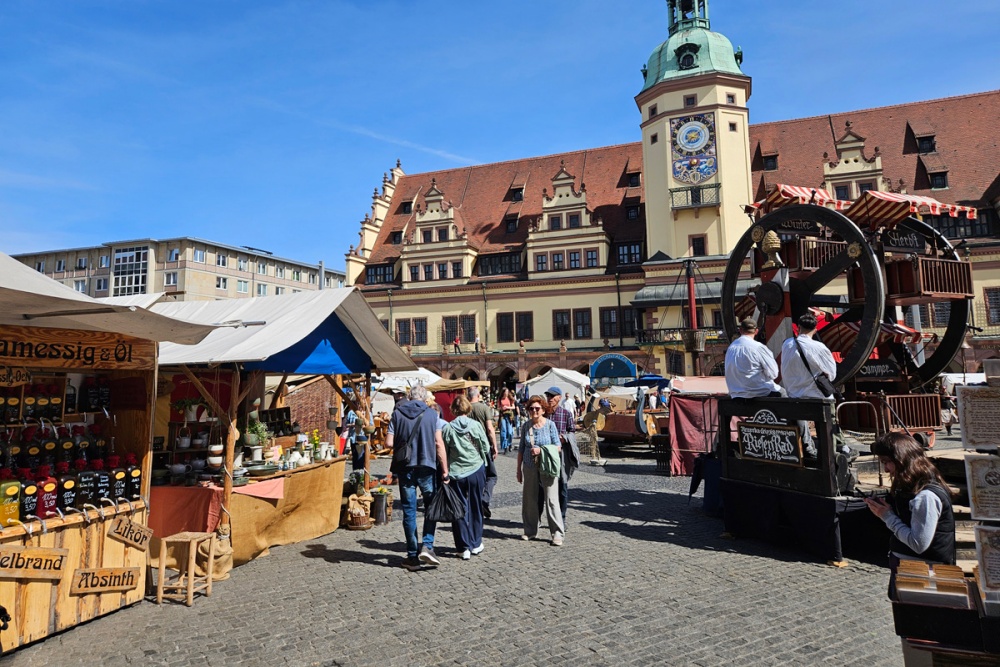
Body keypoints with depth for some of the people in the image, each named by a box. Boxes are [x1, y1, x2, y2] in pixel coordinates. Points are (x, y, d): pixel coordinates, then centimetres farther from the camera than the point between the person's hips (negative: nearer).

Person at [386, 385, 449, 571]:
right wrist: (445, 471, -3)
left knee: (409, 512, 8)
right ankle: (427, 545, 2)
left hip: (405, 468, 1)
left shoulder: (397, 413, 1)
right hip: (427, 467, -1)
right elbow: (439, 444, -6)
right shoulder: (431, 414, -1)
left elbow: (389, 443, -5)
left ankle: (413, 556, 13)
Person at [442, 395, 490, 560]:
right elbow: (485, 447, 0)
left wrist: (445, 471, 12)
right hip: (476, 471, 1)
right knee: (476, 508, 15)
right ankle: (476, 544, 25)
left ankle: (465, 547, 9)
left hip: (456, 473, 0)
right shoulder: (476, 425, -7)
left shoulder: (448, 428, -7)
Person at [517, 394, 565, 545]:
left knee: (551, 500, -5)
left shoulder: (550, 425, -4)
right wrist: (519, 469, 13)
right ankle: (530, 531, 23)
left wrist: (541, 450, -17)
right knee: (529, 500, 9)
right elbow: (521, 448, 12)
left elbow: (557, 446, -4)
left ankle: (557, 534, 2)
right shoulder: (526, 426, 5)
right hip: (530, 468, 4)